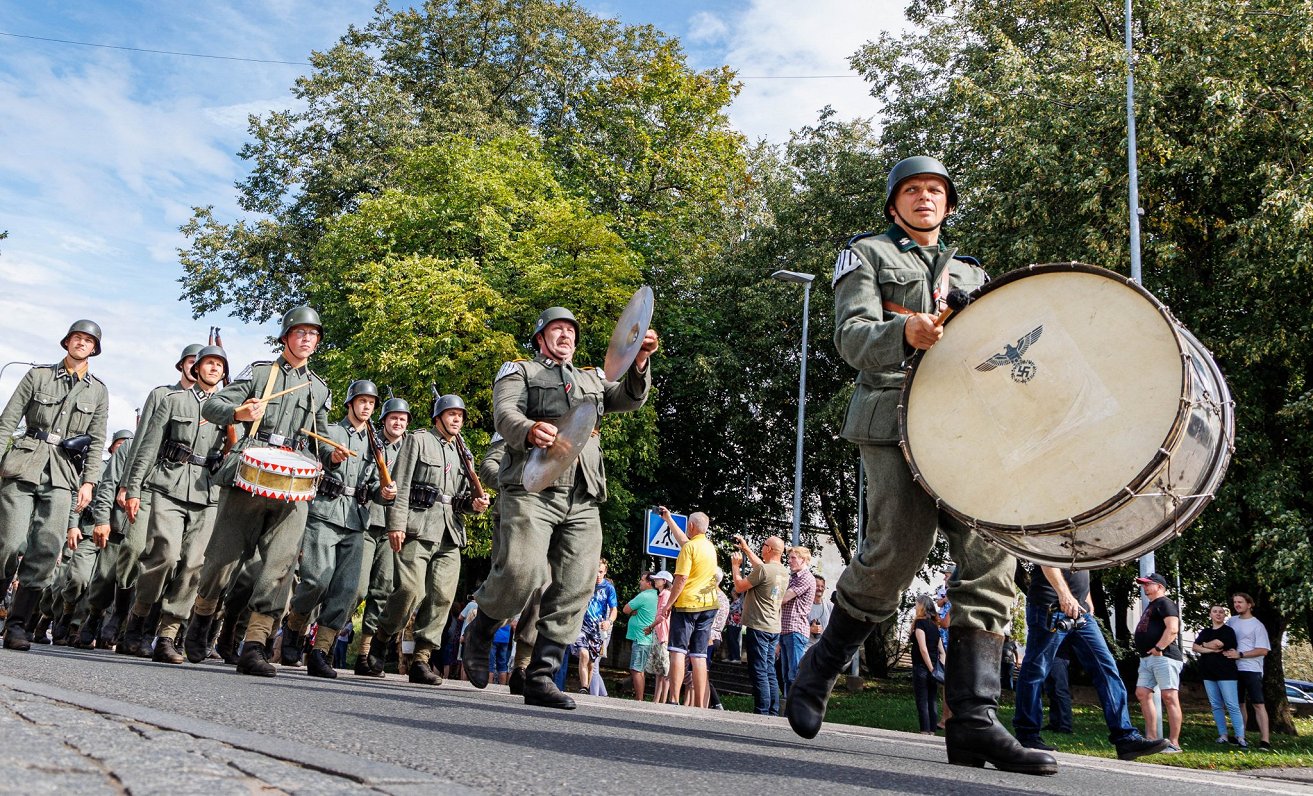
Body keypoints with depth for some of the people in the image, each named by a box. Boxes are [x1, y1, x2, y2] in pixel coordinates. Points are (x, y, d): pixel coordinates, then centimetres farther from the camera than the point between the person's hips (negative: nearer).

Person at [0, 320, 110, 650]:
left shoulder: (98, 391, 14)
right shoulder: (38, 375, 10)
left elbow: (97, 441, 10)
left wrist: (88, 481, 1)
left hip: (64, 474, 1)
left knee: (47, 548, -9)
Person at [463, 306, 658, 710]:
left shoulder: (592, 379, 29)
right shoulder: (518, 371, 15)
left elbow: (630, 399, 14)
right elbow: (505, 413, -4)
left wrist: (639, 362, -7)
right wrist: (529, 430, -28)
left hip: (583, 500, 5)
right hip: (531, 490, -4)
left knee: (574, 590, -4)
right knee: (522, 572, -21)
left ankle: (541, 677, 3)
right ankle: (480, 635, 7)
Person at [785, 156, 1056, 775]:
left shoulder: (970, 274, 30)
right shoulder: (866, 254, 15)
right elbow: (852, 336, -2)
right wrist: (903, 333, -24)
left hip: (972, 422, 5)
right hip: (896, 416, -5)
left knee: (991, 558, -9)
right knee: (898, 551, -16)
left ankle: (974, 722, -7)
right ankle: (818, 672, 7)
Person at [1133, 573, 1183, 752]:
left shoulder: (1164, 603, -5)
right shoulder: (1151, 606, 25)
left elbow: (1172, 629, -18)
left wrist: (1158, 648, -20)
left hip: (1163, 656, -11)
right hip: (1147, 658, 11)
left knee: (1169, 697, -10)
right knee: (1142, 693, 6)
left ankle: (1174, 743, -10)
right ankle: (1152, 738, 10)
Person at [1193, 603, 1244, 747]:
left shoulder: (1228, 631, 0)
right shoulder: (1204, 632, 15)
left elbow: (1217, 643, -15)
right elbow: (1194, 647, 2)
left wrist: (1204, 645, 4)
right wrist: (1212, 650, -11)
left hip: (1226, 672, -6)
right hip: (1209, 673, 6)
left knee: (1232, 706, -8)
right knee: (1216, 706, 5)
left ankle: (1240, 737, -8)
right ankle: (1223, 735, 9)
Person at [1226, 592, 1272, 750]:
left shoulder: (1257, 625, -4)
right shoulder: (1231, 621, 12)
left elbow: (1263, 650, -11)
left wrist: (1240, 655, -16)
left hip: (1251, 669, -6)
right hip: (1234, 668, 6)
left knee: (1258, 704, -8)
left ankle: (1265, 740, -11)